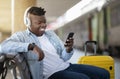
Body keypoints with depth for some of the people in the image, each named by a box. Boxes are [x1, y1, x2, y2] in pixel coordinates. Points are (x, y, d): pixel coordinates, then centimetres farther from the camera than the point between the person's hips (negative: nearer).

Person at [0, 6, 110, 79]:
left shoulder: (50, 33, 16)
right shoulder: (21, 36, -1)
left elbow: (64, 57, 15)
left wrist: (69, 49, -10)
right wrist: (31, 46, -29)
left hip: (66, 66, 7)